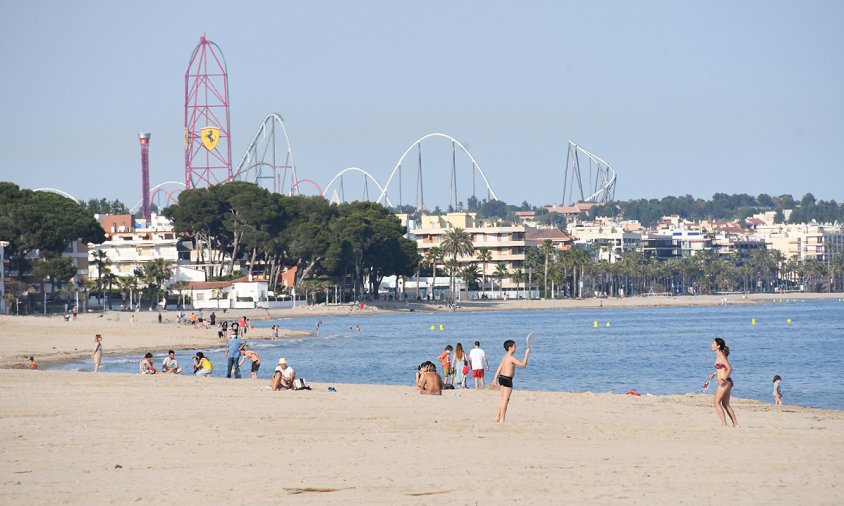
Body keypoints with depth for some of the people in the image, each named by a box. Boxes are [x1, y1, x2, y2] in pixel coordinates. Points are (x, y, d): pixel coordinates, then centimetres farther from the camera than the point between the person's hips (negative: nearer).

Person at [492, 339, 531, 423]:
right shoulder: (511, 358, -17)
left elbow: (499, 368, 15)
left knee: (503, 399, 18)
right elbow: (523, 364, -19)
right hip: (507, 379, -10)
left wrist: (495, 379, 17)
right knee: (506, 399, -5)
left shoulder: (504, 357, 12)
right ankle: (502, 419, -6)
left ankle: (497, 417, 21)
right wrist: (527, 354, -11)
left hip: (501, 377, 10)